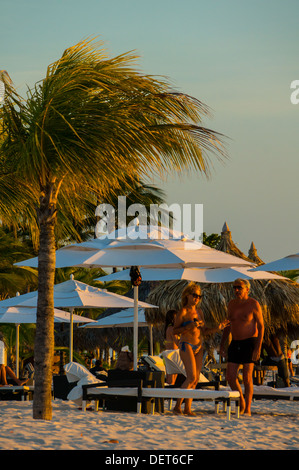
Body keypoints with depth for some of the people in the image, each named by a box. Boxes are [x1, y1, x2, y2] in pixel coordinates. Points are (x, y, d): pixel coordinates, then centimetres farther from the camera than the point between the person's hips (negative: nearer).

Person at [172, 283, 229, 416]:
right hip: (186, 346, -7)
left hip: (199, 347, 7)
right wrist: (189, 327, -21)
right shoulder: (183, 312, -7)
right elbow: (175, 330, -7)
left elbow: (204, 331, 16)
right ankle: (177, 406, -10)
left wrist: (218, 328, 2)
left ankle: (187, 408, 7)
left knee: (195, 379, 3)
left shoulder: (199, 311, 12)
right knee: (191, 377, -17)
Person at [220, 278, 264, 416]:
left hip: (250, 343, -6)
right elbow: (228, 325, 17)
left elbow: (261, 326, -10)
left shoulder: (254, 304, -10)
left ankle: (248, 409, 1)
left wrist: (258, 348, -18)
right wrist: (222, 344, 10)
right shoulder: (231, 304, 8)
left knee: (247, 377, -7)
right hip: (235, 343, 6)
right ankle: (241, 402, 19)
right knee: (230, 376, -1)